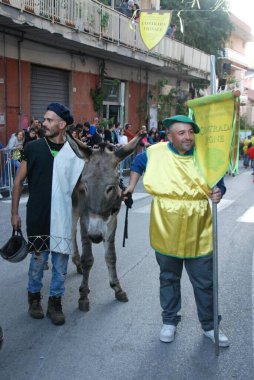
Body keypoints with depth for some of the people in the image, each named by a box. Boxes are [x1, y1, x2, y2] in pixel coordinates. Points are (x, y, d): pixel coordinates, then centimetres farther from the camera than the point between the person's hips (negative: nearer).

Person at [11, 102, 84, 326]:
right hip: (37, 216, 0)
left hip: (63, 217, 1)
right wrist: (14, 213, 5)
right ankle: (34, 297, 34)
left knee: (61, 261, 9)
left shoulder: (75, 152, -3)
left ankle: (55, 302, 27)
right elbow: (19, 181, 4)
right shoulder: (33, 148, -3)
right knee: (38, 259, 10)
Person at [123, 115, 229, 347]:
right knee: (169, 279, 18)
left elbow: (218, 184, 2)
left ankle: (209, 325, 30)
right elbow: (138, 164, 16)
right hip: (166, 233, 1)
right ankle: (170, 321, 37)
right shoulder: (156, 152, -5)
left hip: (198, 236, 0)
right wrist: (131, 187, 9)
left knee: (205, 283, 10)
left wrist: (218, 193, -20)